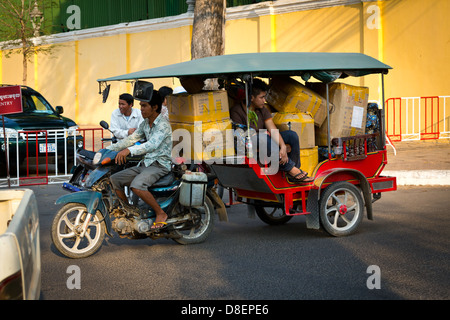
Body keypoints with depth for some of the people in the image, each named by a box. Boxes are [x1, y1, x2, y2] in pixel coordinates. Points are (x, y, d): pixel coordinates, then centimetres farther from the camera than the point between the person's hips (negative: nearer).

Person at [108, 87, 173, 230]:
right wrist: (109, 149, 3)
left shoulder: (163, 124, -16)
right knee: (114, 179, 0)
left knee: (137, 185, -34)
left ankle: (161, 213, -17)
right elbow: (131, 139, 15)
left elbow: (152, 145, -32)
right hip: (145, 164, 9)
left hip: (160, 165, -9)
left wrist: (129, 150, -45)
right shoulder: (145, 123, 12)